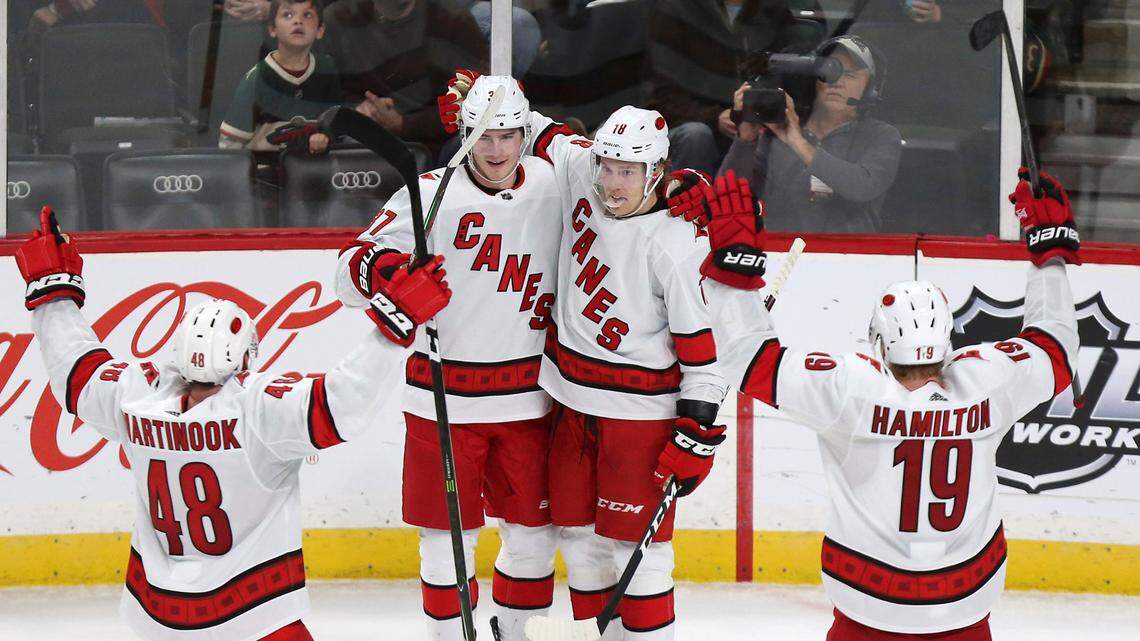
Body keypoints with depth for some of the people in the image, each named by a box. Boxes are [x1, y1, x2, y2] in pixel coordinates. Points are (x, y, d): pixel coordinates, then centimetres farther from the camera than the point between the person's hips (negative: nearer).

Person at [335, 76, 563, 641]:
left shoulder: (552, 187, 0)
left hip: (526, 397, 3)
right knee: (449, 536, 3)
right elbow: (349, 274, -13)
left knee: (532, 532, 10)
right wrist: (378, 268, -34)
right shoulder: (431, 194, -10)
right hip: (443, 397, -3)